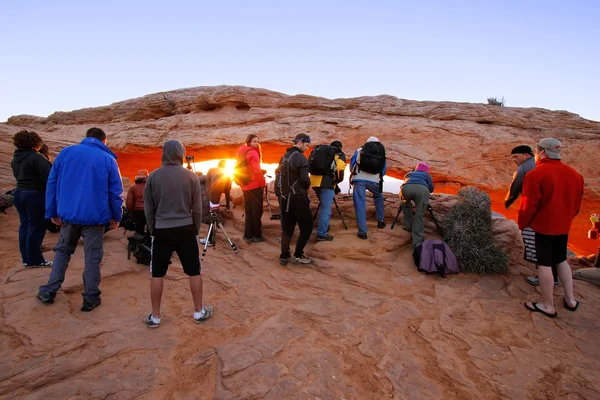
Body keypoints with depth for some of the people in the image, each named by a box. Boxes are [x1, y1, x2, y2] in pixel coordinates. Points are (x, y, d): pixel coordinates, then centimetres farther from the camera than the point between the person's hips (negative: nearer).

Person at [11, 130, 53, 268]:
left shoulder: (15, 158, 9)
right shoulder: (36, 157, -17)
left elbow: (17, 175, 17)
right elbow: (47, 177, -21)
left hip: (19, 193, 8)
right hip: (35, 195, -8)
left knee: (24, 225, 14)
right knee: (36, 228, 0)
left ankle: (26, 258, 23)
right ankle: (34, 260, 7)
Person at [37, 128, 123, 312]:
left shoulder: (66, 152, 5)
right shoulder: (108, 159, -3)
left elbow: (52, 183, 4)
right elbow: (115, 192, -4)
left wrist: (52, 212, 10)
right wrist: (116, 217, 5)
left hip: (68, 213, 3)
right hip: (94, 215, -3)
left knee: (62, 251, 21)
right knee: (92, 256, 5)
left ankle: (49, 291, 24)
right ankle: (91, 298, 10)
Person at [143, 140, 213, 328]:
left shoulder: (153, 176, -1)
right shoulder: (191, 176, -4)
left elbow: (148, 208, 4)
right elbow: (197, 208, 0)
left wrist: (153, 230, 15)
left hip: (162, 230, 1)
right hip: (185, 229, 0)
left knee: (157, 275, 12)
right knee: (194, 272, 11)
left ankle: (155, 316, 20)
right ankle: (199, 311, 20)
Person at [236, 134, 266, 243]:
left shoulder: (241, 152, 12)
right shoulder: (253, 153, -14)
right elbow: (256, 170, -22)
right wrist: (263, 183, -11)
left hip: (245, 186, 8)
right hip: (255, 185, -8)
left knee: (248, 211, 14)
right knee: (257, 211, 2)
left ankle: (248, 235, 17)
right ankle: (257, 235, 9)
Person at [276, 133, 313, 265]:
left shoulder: (284, 157, 12)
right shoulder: (300, 158, -13)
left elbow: (279, 175, 13)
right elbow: (305, 179, -20)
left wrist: (280, 192, 17)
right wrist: (306, 187, 1)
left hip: (284, 197, 8)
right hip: (297, 197, -8)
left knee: (287, 228, 13)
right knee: (307, 227, 3)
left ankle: (284, 256, 13)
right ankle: (297, 255, 4)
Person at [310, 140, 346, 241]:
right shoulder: (340, 155, 15)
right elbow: (340, 171, 2)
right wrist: (337, 181, 23)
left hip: (314, 180, 6)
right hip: (326, 182, -6)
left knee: (323, 205, 24)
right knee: (326, 208, -3)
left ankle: (323, 226, 33)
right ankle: (322, 234, -4)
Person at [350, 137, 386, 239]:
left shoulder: (359, 150, 18)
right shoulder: (381, 153, 22)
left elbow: (351, 165, 17)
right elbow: (383, 170, 26)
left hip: (359, 179, -2)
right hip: (374, 180, 2)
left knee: (360, 204, -1)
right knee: (378, 197, 30)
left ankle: (362, 232, -5)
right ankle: (380, 221, 35)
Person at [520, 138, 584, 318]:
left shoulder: (535, 175, -18)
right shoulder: (575, 174, 5)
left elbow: (528, 205, -17)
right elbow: (577, 204, 13)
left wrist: (522, 224, -3)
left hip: (541, 226, -7)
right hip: (563, 226, 7)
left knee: (544, 264, 2)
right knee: (561, 260, 21)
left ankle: (548, 306, 11)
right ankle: (570, 300, 29)